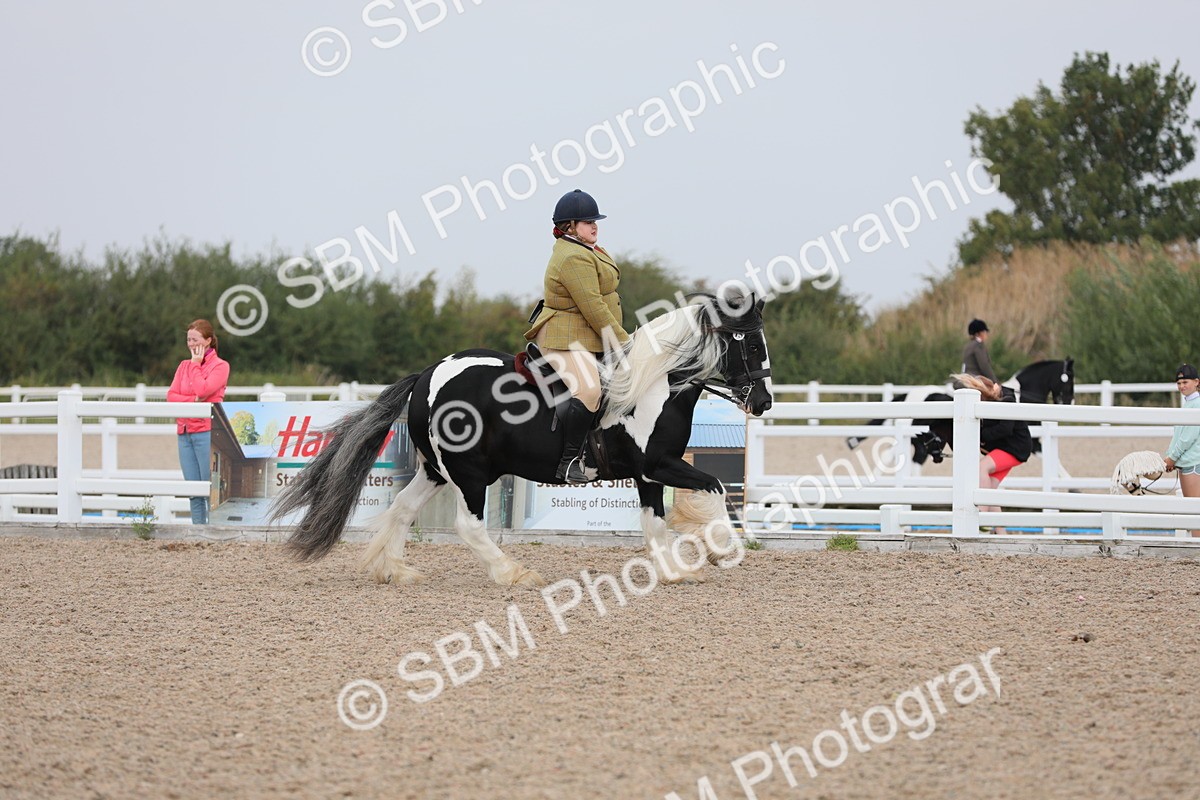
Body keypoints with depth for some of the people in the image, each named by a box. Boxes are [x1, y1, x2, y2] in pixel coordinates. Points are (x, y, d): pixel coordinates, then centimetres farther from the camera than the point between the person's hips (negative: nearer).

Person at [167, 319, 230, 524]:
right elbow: (171, 395, 6)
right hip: (185, 432, 6)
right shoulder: (184, 365, 16)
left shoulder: (220, 366, -1)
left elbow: (202, 390, -15)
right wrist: (194, 400, -10)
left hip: (207, 432, -6)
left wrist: (196, 364, -5)